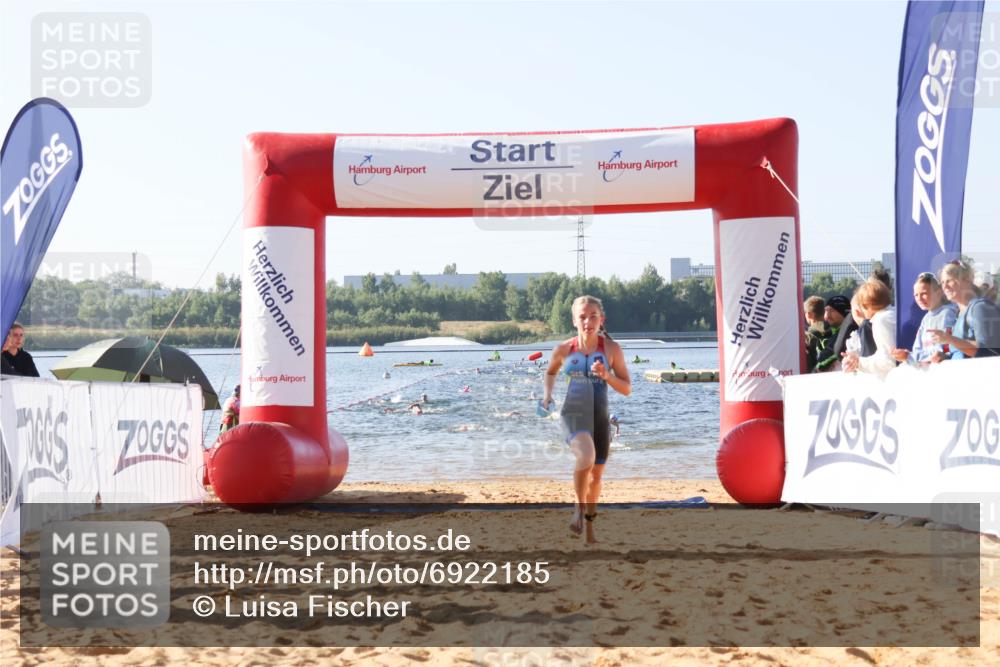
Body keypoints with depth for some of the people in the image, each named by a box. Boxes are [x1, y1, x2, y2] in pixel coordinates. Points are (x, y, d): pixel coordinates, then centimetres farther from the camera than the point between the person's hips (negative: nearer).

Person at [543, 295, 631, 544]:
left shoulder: (611, 349, -4)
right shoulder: (564, 349, -2)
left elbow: (627, 389, -1)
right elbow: (551, 371, 21)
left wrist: (606, 375, -17)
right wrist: (548, 394, 5)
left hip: (600, 417, 2)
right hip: (573, 414, -2)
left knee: (596, 474, 12)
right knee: (586, 457, -31)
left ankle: (589, 525, 34)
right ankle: (579, 507, -9)